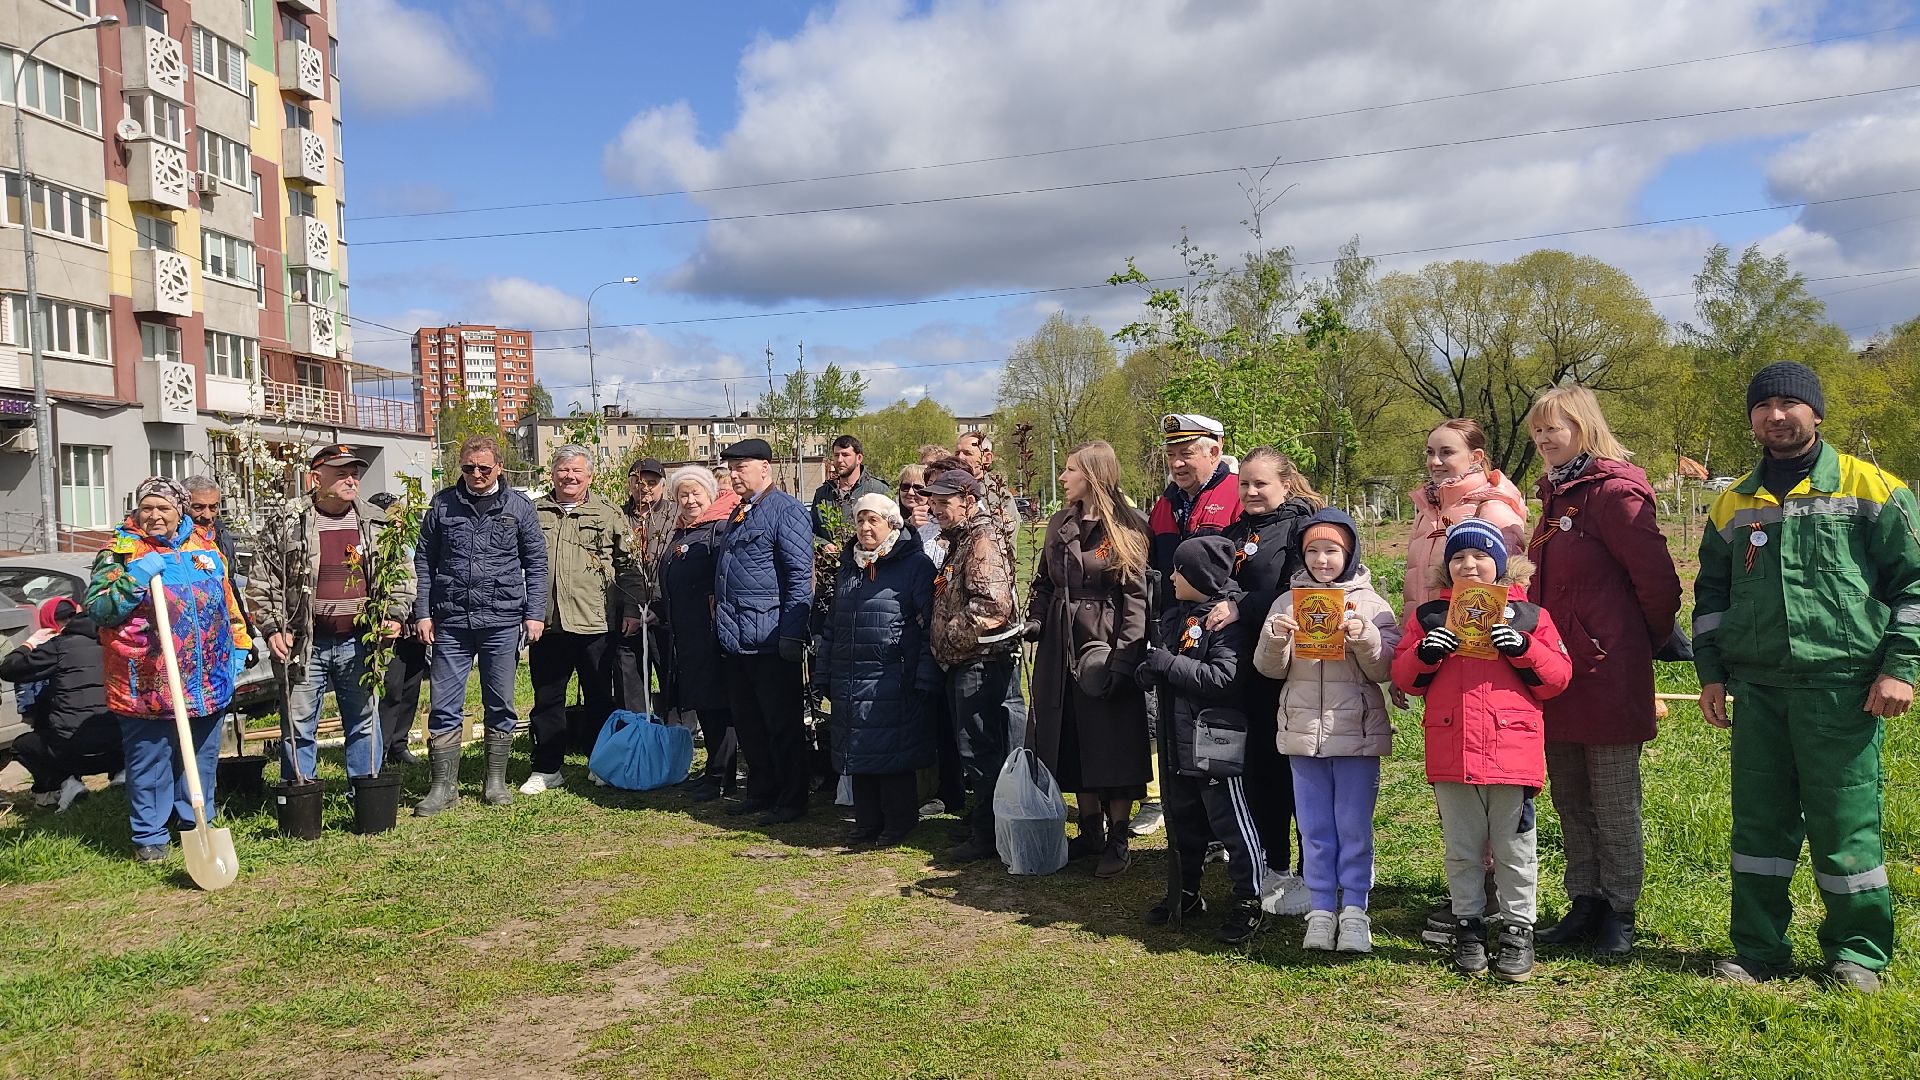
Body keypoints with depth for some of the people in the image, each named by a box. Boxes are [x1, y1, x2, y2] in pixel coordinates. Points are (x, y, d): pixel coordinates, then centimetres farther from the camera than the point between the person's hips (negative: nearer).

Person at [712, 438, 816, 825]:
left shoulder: (786, 510, -11)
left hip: (770, 642, -9)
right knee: (748, 724, 16)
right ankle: (760, 792, 28)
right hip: (734, 640, 9)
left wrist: (791, 634, -20)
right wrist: (718, 606, 18)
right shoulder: (737, 514, 17)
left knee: (783, 725, 1)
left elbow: (800, 575, -17)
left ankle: (791, 801, 11)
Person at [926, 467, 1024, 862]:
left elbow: (992, 606, -26)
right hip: (964, 664, 10)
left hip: (982, 662, -10)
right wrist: (943, 644, 18)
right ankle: (981, 818, 29)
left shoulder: (984, 541, -16)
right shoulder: (959, 540, 18)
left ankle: (986, 835, 4)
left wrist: (951, 635, -16)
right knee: (974, 747, 17)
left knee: (981, 749, -4)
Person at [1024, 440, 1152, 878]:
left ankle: (1117, 841, 11)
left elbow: (1136, 595, -13)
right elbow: (1044, 583, 18)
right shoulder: (1060, 525, 12)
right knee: (1073, 742, 11)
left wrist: (1125, 654, -20)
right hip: (1061, 648, 7)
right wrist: (1033, 622, 0)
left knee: (1113, 743, -1)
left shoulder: (1127, 528, -7)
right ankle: (1090, 832, 24)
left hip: (1106, 648, -6)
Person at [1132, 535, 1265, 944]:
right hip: (1179, 737, 9)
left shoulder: (1229, 619, -16)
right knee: (1182, 818, 17)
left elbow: (1224, 677, -25)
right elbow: (1164, 659, 25)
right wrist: (1150, 669, 2)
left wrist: (1170, 664, -23)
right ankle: (1187, 893, 31)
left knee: (1230, 821, 0)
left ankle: (1249, 902, 11)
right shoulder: (1175, 614, 11)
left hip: (1215, 739, -9)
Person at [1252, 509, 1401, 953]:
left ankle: (1354, 910, 15)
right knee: (1314, 828, 9)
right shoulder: (1287, 601, 6)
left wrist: (1364, 636, -22)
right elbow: (1270, 668, 2)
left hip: (1358, 731, -2)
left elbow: (1385, 670, -5)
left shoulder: (1370, 602, -1)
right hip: (1302, 730, 2)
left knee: (1355, 827, 5)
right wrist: (1275, 638, -17)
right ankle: (1320, 910, 17)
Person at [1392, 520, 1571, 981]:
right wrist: (1424, 656, -11)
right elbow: (1404, 678, 9)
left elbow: (1557, 677, 2)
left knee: (1514, 849, 8)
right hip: (1450, 750, 2)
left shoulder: (1528, 615, 4)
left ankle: (1517, 930, 21)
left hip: (1513, 748, -1)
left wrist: (1525, 649, -15)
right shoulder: (1429, 615, 8)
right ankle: (1468, 927, 24)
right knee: (1461, 848, 12)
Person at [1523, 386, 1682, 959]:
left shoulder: (1614, 492, -13)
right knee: (1569, 798, 14)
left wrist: (1647, 643, -1)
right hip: (1558, 670, 9)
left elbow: (1658, 579, -14)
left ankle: (1619, 912, 16)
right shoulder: (1555, 495, 14)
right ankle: (1585, 902, 25)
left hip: (1607, 672, -9)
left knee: (1613, 804, 4)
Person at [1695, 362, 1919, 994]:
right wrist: (1711, 672, 11)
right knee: (1759, 820, 8)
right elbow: (1710, 594, 19)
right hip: (1757, 688, 4)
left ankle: (1858, 954, 18)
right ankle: (1759, 951, 18)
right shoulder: (1733, 504, 13)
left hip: (1843, 688, -4)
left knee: (1845, 823, 1)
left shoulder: (1869, 489, 1)